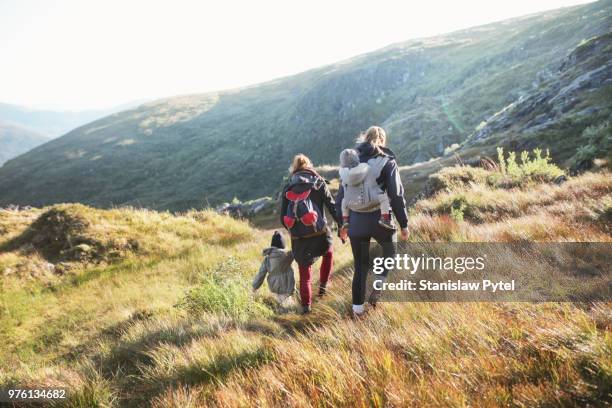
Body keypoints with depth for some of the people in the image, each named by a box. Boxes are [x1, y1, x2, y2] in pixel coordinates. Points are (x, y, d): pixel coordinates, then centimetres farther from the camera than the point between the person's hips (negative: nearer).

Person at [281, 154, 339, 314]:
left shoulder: (287, 188, 6)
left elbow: (283, 219, 7)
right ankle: (323, 285, 26)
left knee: (304, 273, 17)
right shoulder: (318, 182, 0)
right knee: (328, 252, 32)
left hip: (298, 239, 2)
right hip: (319, 234, -1)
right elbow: (332, 206, -4)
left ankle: (306, 305, 15)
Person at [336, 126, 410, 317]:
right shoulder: (387, 161, -3)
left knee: (360, 265, 16)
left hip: (356, 221, 3)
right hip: (379, 220, -3)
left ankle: (358, 307, 20)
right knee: (390, 251, 26)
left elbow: (341, 195, 10)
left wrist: (342, 223, 18)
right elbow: (397, 195, -9)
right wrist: (404, 224, -3)